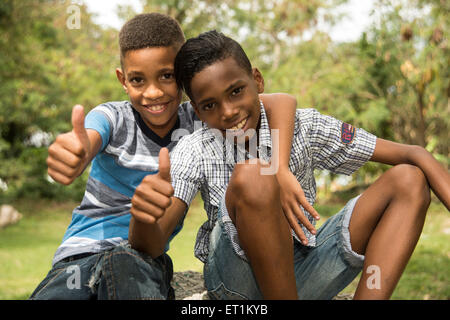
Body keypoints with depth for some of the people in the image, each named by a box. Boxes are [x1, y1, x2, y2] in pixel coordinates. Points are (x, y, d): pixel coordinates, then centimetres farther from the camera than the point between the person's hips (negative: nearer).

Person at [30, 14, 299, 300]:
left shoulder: (199, 121, -2)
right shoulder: (113, 118, -5)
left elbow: (283, 102, -12)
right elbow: (87, 144, -28)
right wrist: (75, 155, -54)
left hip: (147, 256, 2)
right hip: (81, 252, -1)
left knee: (125, 263, -34)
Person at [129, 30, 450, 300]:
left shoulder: (304, 127, -4)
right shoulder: (196, 151, -7)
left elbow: (412, 155, -5)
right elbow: (150, 244, -20)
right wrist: (144, 217, -44)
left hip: (299, 274, 3)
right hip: (237, 283, -2)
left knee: (408, 181, -9)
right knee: (252, 175, -32)